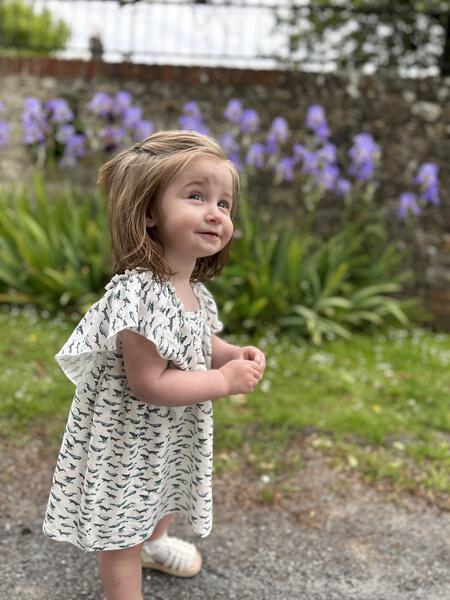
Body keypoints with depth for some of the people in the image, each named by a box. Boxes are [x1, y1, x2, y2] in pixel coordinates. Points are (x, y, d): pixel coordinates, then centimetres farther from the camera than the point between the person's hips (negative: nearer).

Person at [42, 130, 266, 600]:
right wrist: (225, 380, -27)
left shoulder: (193, 289, -4)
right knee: (122, 531, 13)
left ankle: (155, 541, 65)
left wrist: (233, 354, -7)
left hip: (170, 438, 10)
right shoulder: (140, 294, -34)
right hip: (127, 444, -10)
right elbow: (148, 383, -33)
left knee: (163, 495, 35)